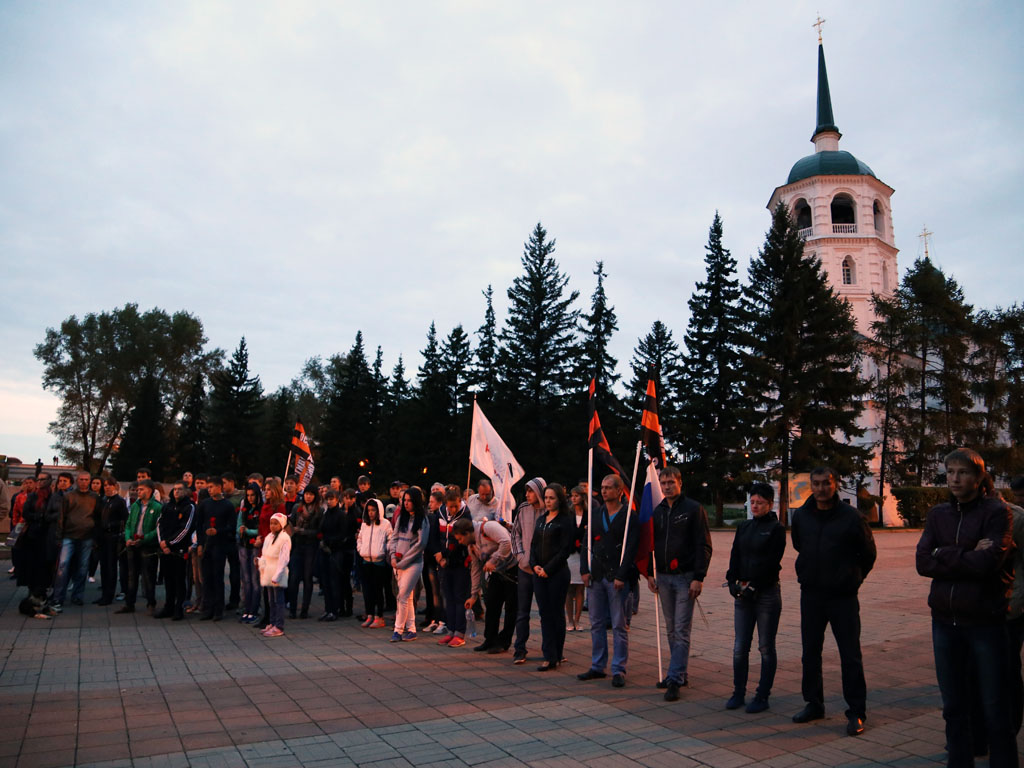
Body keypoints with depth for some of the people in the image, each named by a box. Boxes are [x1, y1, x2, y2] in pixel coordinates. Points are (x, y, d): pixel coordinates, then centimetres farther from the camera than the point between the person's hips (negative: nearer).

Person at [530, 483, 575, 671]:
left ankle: (555, 657, 13)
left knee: (557, 613, 3)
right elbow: (534, 544, 15)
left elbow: (565, 549, -11)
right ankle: (549, 657, 8)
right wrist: (534, 564, -2)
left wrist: (548, 569, -13)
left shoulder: (566, 521, -6)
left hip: (557, 573, -6)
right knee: (545, 613, 5)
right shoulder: (541, 520, 15)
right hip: (539, 573, 6)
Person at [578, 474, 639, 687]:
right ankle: (597, 666, 21)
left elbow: (631, 549, -9)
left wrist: (621, 576, -15)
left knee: (619, 625, 1)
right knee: (597, 624, 11)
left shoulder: (629, 516, -4)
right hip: (595, 576, 5)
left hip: (617, 577, -5)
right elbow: (587, 543, 12)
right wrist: (585, 570, 2)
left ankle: (618, 670, 9)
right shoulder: (595, 514, 12)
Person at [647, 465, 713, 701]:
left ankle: (675, 679, -4)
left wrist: (698, 578, -15)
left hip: (685, 577, -6)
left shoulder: (693, 509, -6)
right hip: (663, 578, 6)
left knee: (681, 631, -5)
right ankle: (681, 674, 24)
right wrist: (649, 574, 8)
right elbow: (650, 544, 16)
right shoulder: (657, 511, 10)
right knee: (672, 630, 13)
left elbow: (704, 546, -9)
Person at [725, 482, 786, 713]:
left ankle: (762, 696, 15)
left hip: (767, 593, -5)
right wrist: (733, 581, -5)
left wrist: (753, 586, -13)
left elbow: (771, 563, -11)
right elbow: (735, 556, 9)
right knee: (740, 648, 7)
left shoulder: (776, 529, -5)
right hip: (743, 594, 5)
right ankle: (738, 693, 19)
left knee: (766, 648, 5)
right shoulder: (743, 527, 12)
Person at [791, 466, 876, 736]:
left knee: (850, 655, 1)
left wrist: (853, 579, 8)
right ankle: (813, 703, 24)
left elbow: (868, 554, 3)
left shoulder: (851, 517, -10)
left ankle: (856, 712, 12)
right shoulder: (801, 516, 2)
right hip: (810, 594, 4)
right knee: (810, 651, 11)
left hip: (843, 596, -4)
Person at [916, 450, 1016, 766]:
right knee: (954, 707, 15)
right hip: (945, 620, 4)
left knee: (994, 710, 6)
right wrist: (969, 556, -13)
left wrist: (944, 556, -10)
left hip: (985, 621, -4)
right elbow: (923, 562, -5)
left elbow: (988, 561, -20)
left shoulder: (997, 512, -6)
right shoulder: (938, 514, 7)